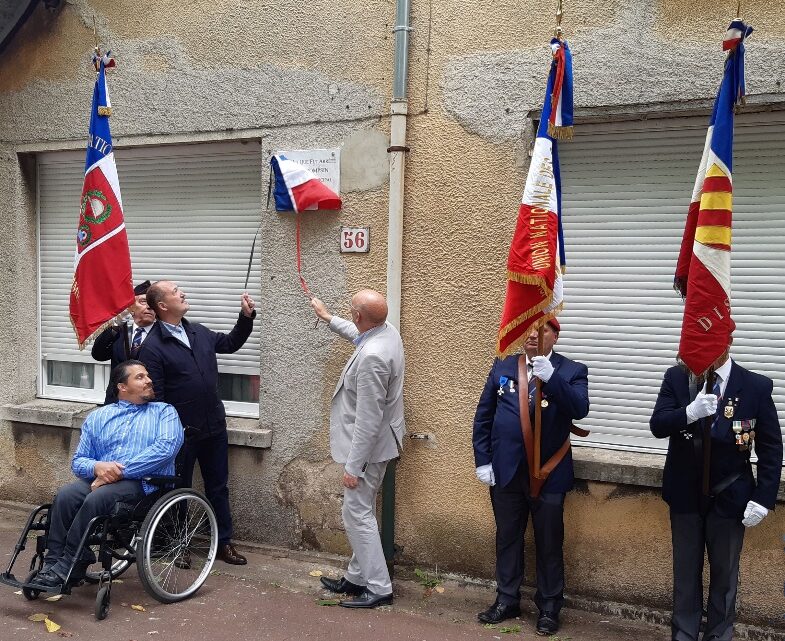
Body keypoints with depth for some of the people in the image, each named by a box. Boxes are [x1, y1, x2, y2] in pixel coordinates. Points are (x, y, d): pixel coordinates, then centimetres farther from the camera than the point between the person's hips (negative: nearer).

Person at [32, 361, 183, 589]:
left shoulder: (164, 412, 11)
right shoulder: (97, 417, 22)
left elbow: (166, 447, -9)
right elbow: (78, 460, 17)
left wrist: (121, 470, -16)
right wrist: (98, 466, -9)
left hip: (144, 483, -4)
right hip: (99, 479, 4)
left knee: (97, 498, -32)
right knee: (64, 496, -27)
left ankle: (67, 567, -22)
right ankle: (52, 563, -21)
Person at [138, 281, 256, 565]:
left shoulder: (199, 332, 6)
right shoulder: (153, 346, -15)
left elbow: (230, 343, 23)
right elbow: (155, 397, -15)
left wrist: (246, 316, 10)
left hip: (214, 427, 6)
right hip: (182, 433, -6)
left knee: (218, 488, 14)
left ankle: (223, 543, 26)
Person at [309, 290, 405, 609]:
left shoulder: (372, 357, -30)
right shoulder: (387, 331, -1)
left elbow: (368, 420, -27)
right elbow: (358, 334, 27)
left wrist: (353, 466, -21)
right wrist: (328, 318, 38)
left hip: (368, 447, -10)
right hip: (378, 442, 10)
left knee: (358, 515, 0)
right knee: (361, 512, 19)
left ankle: (379, 588, 9)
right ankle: (357, 577, 32)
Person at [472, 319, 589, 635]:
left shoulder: (572, 371, -2)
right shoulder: (502, 367, 6)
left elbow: (580, 409, -20)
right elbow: (483, 416, 6)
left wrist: (552, 378, -32)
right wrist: (483, 461, 1)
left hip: (548, 473, -3)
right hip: (506, 470, 3)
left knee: (549, 543, 7)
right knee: (507, 538, 14)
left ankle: (549, 607, 21)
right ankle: (507, 600, 28)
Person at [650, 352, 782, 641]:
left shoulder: (756, 386, -11)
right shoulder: (676, 378, -6)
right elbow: (657, 426, -13)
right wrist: (690, 412, -32)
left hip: (729, 498, -1)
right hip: (685, 494, 1)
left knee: (724, 573, 13)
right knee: (685, 571, 14)